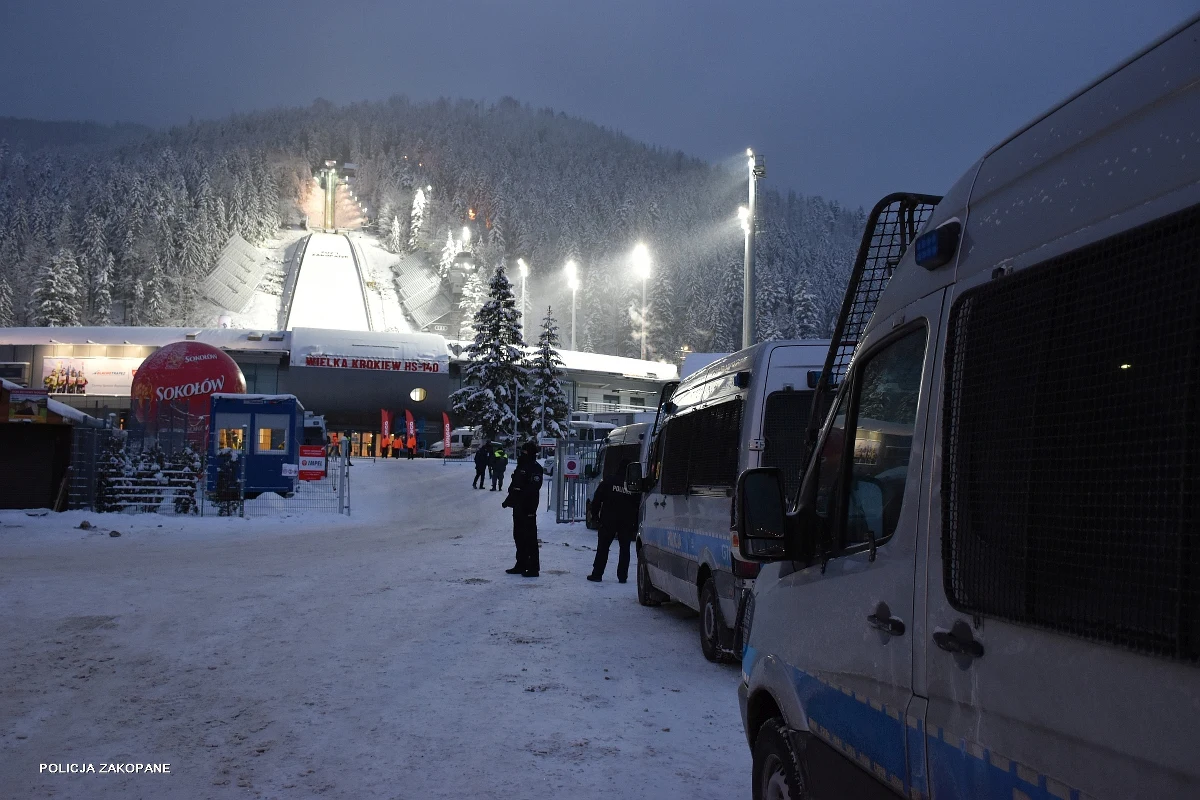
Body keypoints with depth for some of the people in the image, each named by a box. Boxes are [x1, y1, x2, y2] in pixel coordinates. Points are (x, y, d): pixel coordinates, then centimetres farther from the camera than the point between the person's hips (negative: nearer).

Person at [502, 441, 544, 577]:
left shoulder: (535, 468, -12)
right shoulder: (521, 466, 16)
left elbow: (532, 488, -23)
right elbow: (514, 486, 24)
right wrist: (509, 499, 19)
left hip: (528, 509, -10)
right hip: (518, 508, 10)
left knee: (530, 538, -6)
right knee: (518, 536, 15)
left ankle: (533, 568, -1)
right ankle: (521, 565, 25)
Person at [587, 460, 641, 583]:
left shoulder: (608, 481, -2)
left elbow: (597, 499, -2)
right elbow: (639, 506, 3)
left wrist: (595, 513, 7)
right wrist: (636, 524, 7)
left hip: (609, 520, -1)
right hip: (627, 522, 1)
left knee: (603, 547, 5)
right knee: (625, 549, 9)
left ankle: (597, 574, 3)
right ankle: (622, 576, 7)